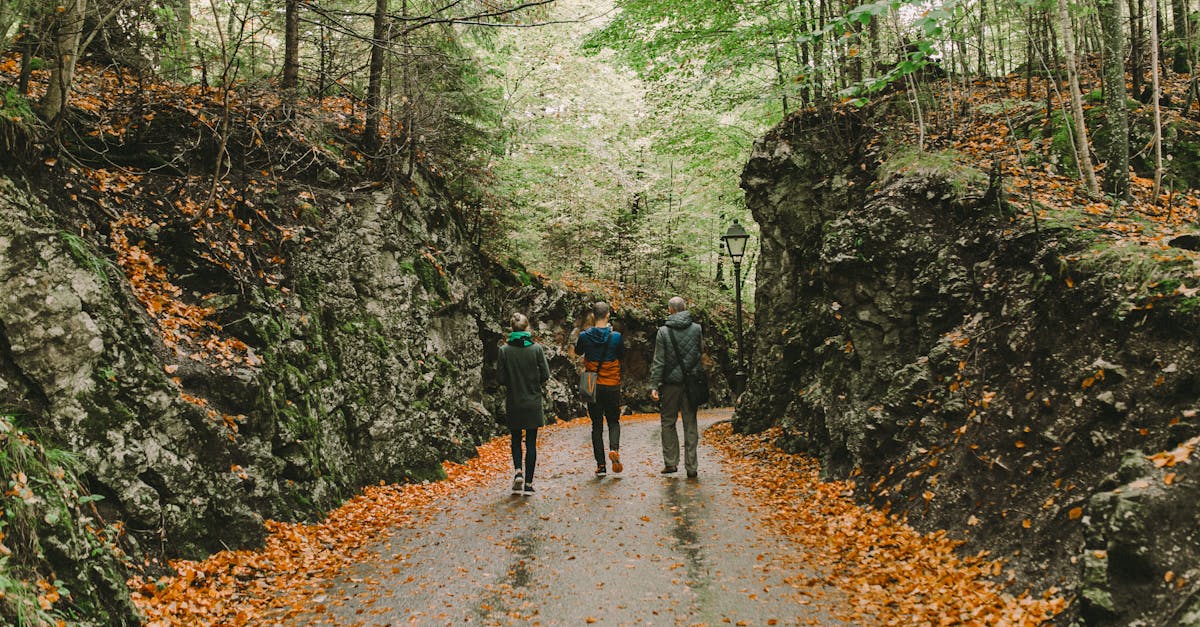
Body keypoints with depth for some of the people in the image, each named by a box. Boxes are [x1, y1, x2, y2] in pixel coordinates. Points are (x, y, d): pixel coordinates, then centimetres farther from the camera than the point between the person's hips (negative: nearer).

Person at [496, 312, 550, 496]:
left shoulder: (504, 350, -7)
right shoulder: (536, 348, -8)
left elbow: (500, 378, -6)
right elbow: (545, 375, -7)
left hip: (513, 402, 1)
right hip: (533, 402, -1)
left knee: (516, 439, 18)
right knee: (531, 442, 7)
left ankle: (518, 472, -2)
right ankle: (528, 483, 7)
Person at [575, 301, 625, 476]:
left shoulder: (585, 336, -7)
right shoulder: (616, 337, -11)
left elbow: (578, 351, 13)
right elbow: (622, 354, 7)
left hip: (592, 387, 1)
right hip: (612, 386, -1)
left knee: (597, 425, 9)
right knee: (614, 421, 16)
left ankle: (601, 465, 5)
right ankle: (614, 449, -12)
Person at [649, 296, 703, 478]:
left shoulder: (663, 332, -6)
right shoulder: (697, 329, 1)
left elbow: (659, 361, -7)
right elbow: (703, 356, 6)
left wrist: (654, 386, -5)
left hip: (671, 383, -2)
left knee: (668, 422, 12)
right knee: (690, 424, 6)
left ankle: (671, 462, 11)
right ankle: (691, 467, 6)